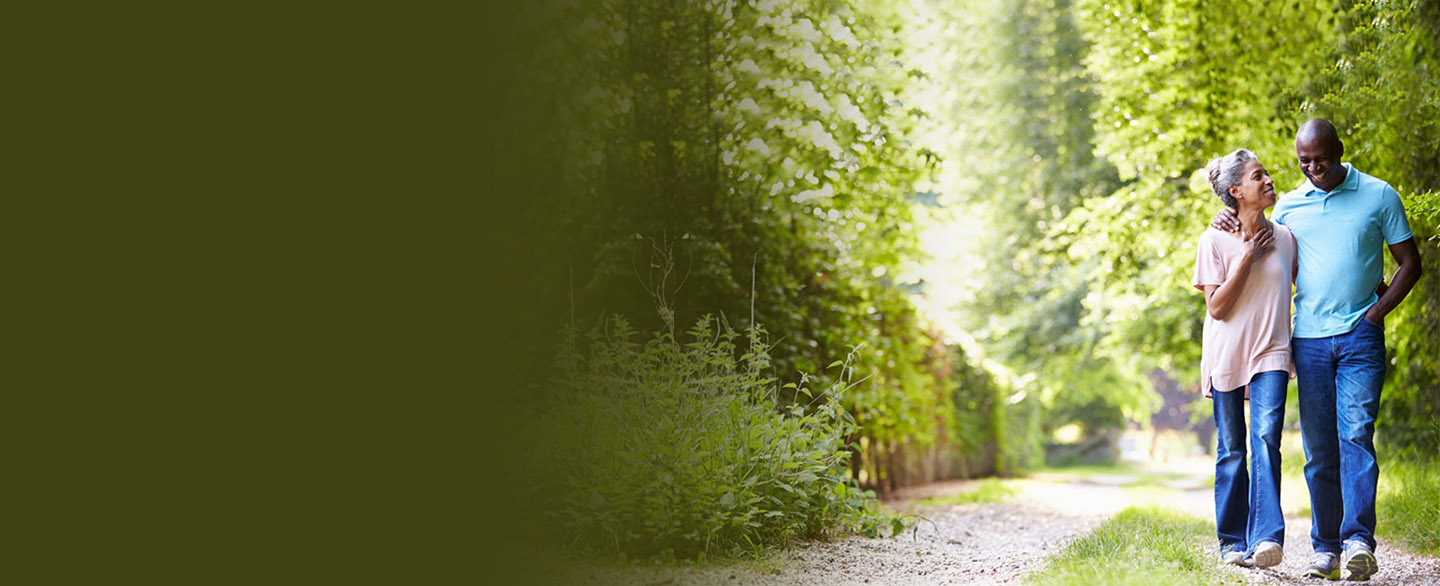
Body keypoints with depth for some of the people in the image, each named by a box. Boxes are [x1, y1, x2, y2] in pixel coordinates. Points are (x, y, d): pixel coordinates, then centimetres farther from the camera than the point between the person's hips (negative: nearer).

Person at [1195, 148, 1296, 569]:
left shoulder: (1284, 238, 7)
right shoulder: (1215, 241, -3)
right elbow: (1217, 307, -9)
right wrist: (1248, 257, -13)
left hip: (1270, 353, 1)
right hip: (1227, 356, -1)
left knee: (1266, 439, -16)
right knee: (1231, 450, 4)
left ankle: (1266, 538, -24)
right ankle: (1233, 543, 14)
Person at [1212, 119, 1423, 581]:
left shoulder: (1379, 196, 4)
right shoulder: (1288, 206, 12)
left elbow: (1410, 263, 7)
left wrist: (1378, 310, -5)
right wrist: (1235, 228, 7)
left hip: (1360, 338, -3)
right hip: (1309, 339, 3)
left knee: (1355, 434, -16)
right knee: (1318, 449, 3)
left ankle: (1359, 541, -21)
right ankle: (1326, 547, 9)